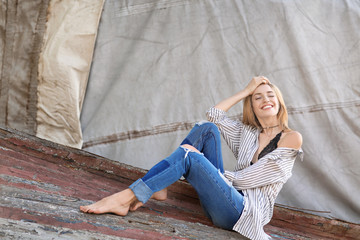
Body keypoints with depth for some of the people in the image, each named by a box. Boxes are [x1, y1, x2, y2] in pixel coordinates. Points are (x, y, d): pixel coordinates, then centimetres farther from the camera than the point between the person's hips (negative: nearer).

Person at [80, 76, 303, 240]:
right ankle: (157, 189, -13)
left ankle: (123, 199, -25)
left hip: (246, 213, -6)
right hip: (229, 200, 7)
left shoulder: (291, 138, -2)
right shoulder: (247, 132, 18)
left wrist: (218, 174, -4)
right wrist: (246, 91, 15)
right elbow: (214, 114, 17)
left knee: (189, 157, -25)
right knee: (208, 129, -6)